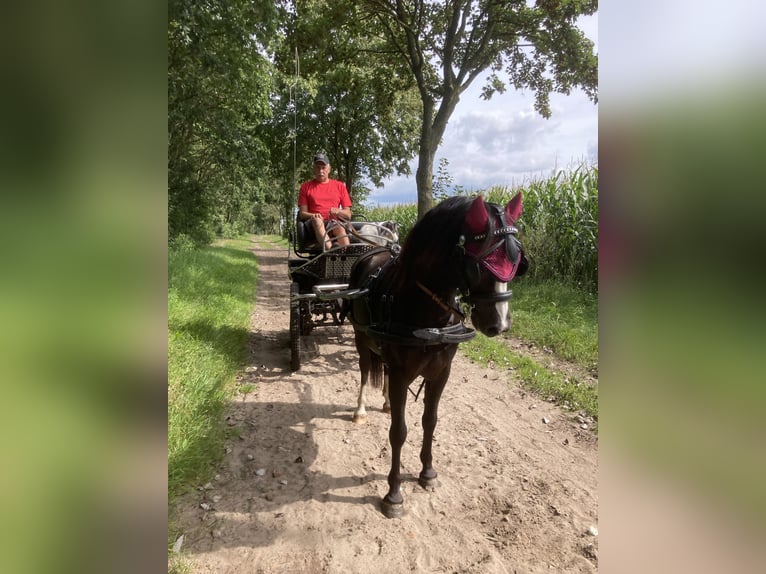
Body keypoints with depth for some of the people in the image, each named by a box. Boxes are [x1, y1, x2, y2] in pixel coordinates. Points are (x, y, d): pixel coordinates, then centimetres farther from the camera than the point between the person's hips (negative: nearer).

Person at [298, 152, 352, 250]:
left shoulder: (340, 186, 18)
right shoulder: (306, 186, 16)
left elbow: (348, 214, 13)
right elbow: (302, 213, 8)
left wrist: (338, 211, -10)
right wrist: (313, 216, -15)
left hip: (334, 222, 1)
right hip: (313, 225, -1)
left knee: (341, 229, -34)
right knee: (317, 220, -36)